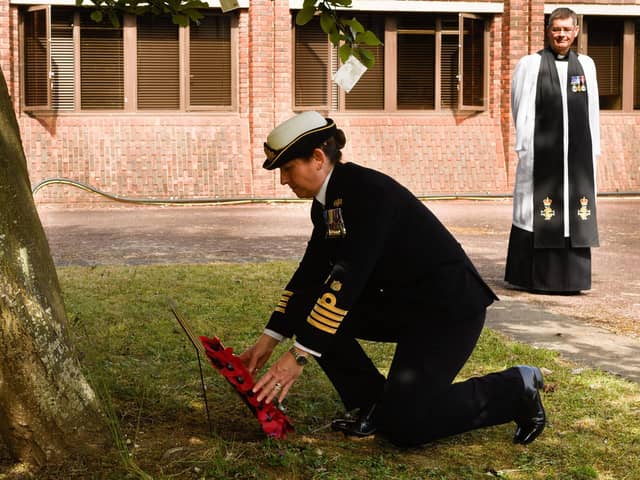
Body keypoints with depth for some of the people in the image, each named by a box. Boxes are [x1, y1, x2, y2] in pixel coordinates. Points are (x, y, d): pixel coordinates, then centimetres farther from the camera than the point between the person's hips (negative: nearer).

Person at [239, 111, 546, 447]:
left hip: (449, 307, -9)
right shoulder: (326, 201, 4)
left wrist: (299, 356, -31)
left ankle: (516, 389, 3)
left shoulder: (368, 191, -25)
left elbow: (348, 278, -31)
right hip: (402, 302, 9)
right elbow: (310, 275, 10)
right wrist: (270, 339, 6)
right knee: (307, 308, -6)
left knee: (402, 426, -15)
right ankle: (374, 405, 4)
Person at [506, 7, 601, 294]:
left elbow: (592, 109, 12)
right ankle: (535, 276, 8)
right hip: (542, 151, -3)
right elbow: (522, 110, -1)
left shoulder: (586, 65, 11)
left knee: (575, 212, 5)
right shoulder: (530, 65, 1)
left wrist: (593, 150, 8)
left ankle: (571, 275, 13)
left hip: (578, 152, 3)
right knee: (538, 210, 0)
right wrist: (524, 149, -6)